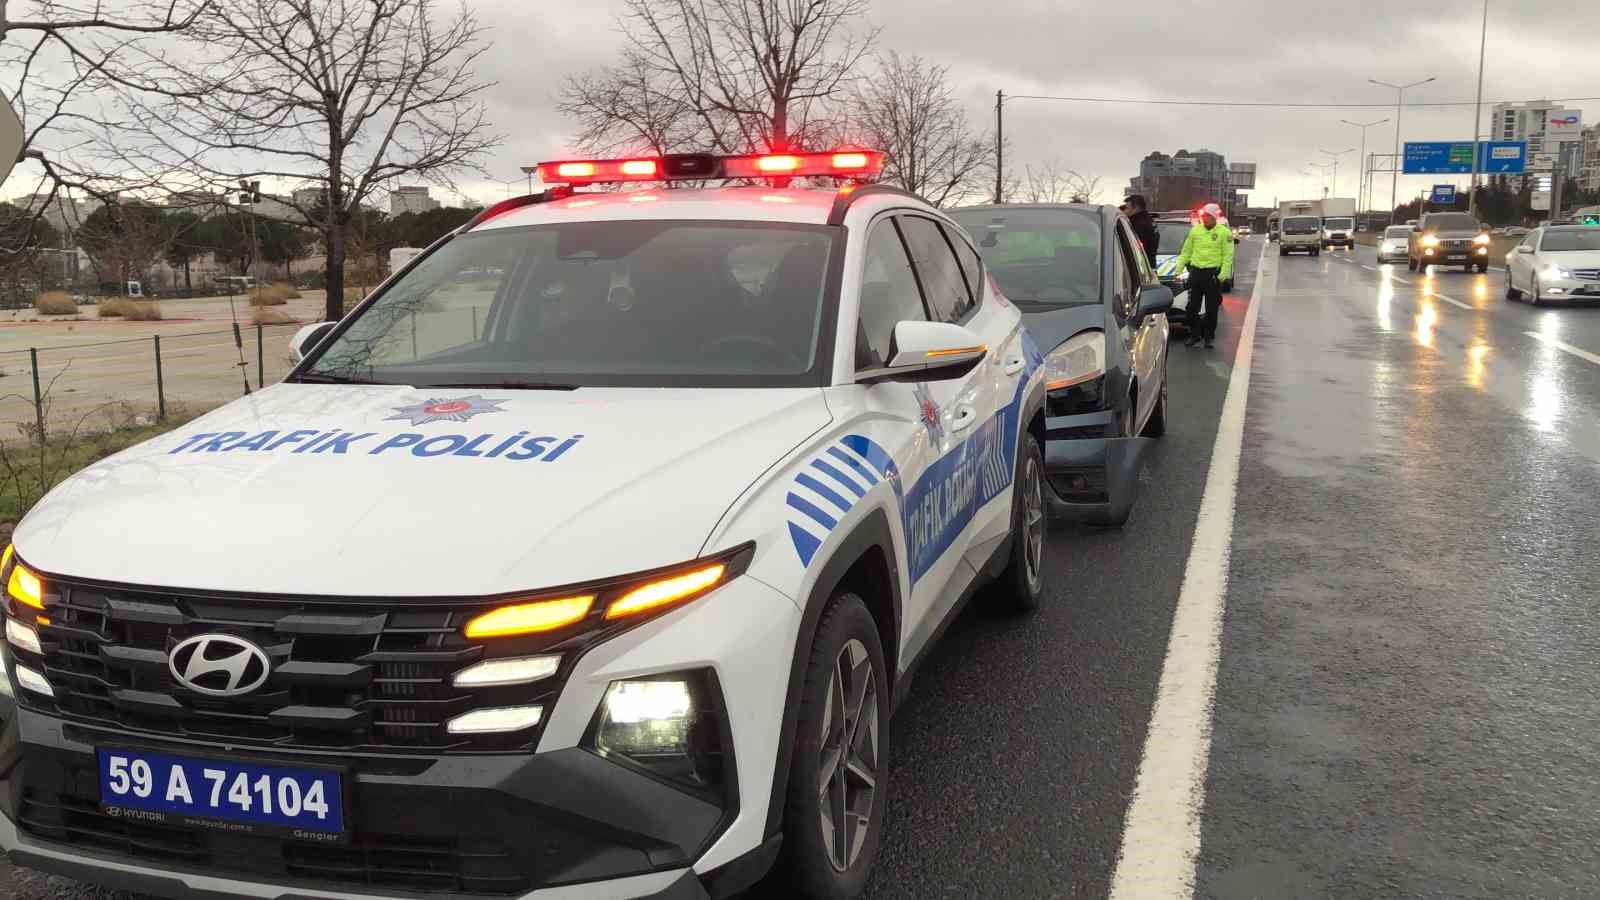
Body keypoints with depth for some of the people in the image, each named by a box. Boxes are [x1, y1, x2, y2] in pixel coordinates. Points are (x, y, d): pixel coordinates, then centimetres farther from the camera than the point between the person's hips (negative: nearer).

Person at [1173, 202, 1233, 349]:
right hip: (1195, 272, 4)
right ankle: (1195, 335, 18)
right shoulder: (1195, 230, 9)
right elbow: (1186, 251, 14)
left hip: (1213, 273, -4)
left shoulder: (1224, 232, -3)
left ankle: (1209, 337, 13)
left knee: (1211, 309, 3)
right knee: (1192, 307, 5)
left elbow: (1228, 256, -5)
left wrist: (1223, 274, -15)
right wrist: (1178, 268, 7)